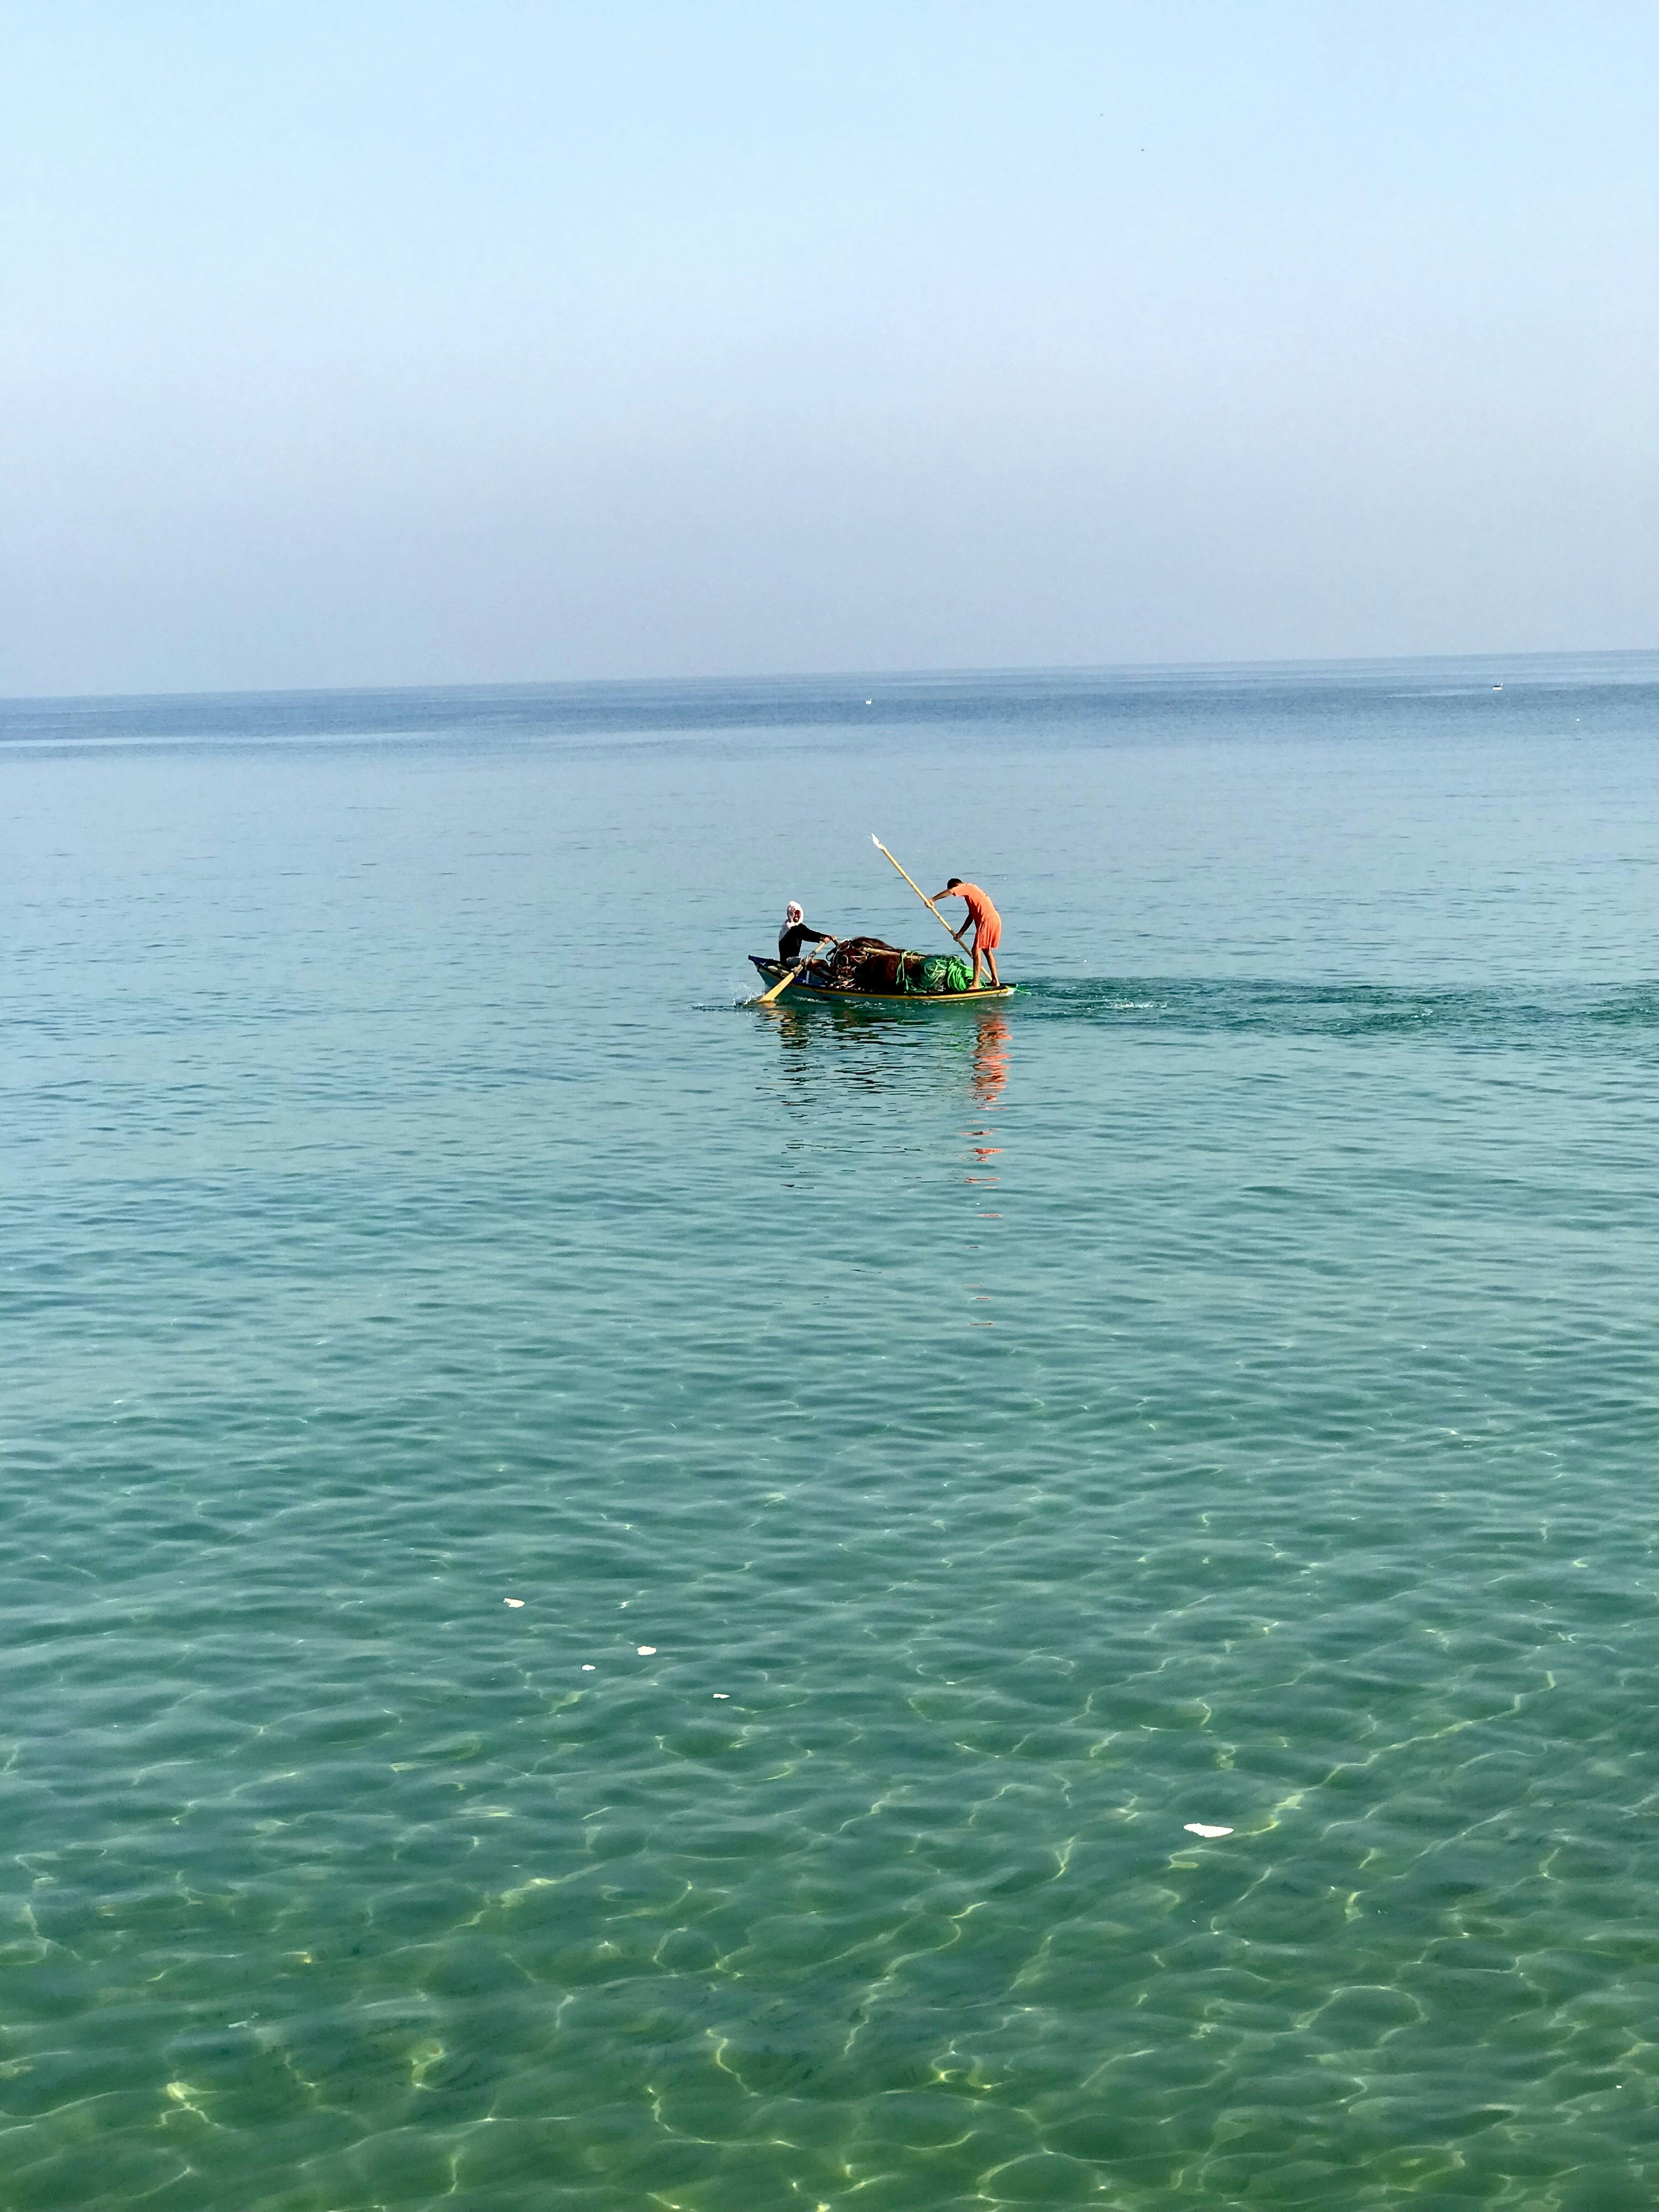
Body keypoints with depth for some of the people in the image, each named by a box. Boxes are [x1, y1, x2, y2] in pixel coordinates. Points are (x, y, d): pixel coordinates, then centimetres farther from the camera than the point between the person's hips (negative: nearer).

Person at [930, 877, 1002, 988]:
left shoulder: (967, 887, -1)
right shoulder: (971, 891, 26)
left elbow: (949, 892, -18)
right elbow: (971, 916, 24)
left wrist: (933, 900, -12)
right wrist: (961, 933, 21)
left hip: (988, 920, -10)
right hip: (995, 919, 10)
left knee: (977, 950, -9)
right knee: (987, 950, 20)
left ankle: (975, 984, -13)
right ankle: (995, 981, 23)